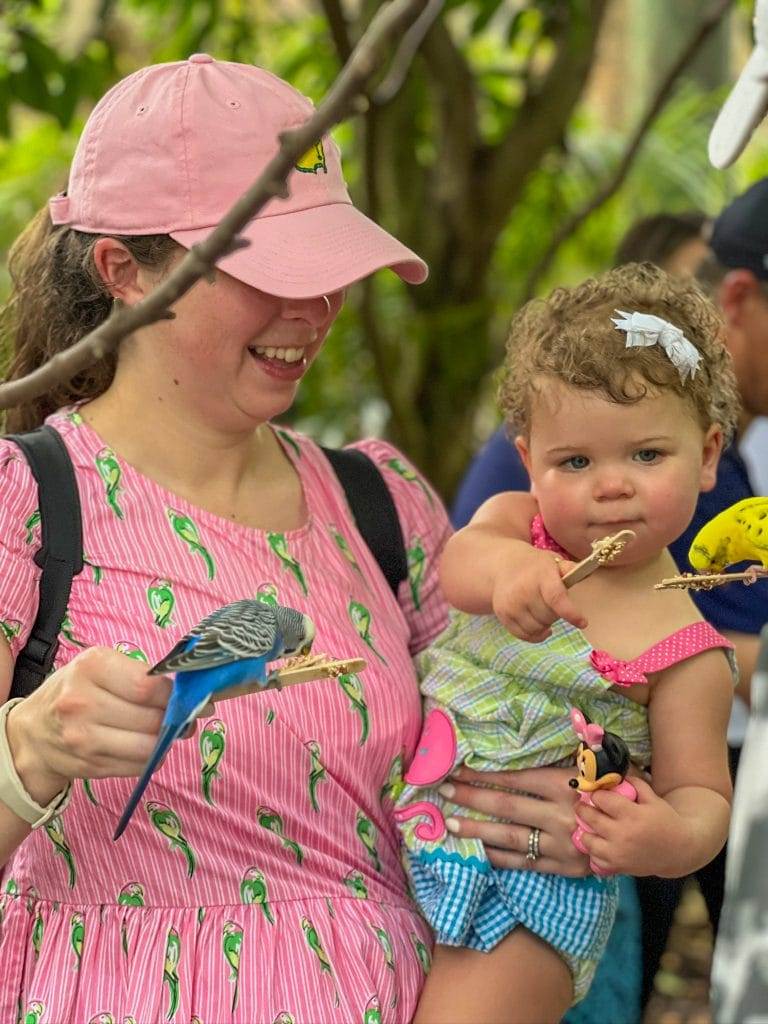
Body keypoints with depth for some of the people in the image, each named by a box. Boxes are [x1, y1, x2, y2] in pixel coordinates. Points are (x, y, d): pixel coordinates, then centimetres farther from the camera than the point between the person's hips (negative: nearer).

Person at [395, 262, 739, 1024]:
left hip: (530, 890, -4)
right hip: (405, 847, 4)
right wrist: (502, 565, -47)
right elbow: (452, 562, -22)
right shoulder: (516, 523, 0)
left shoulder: (683, 653, -10)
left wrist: (671, 840, -32)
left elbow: (700, 797, -7)